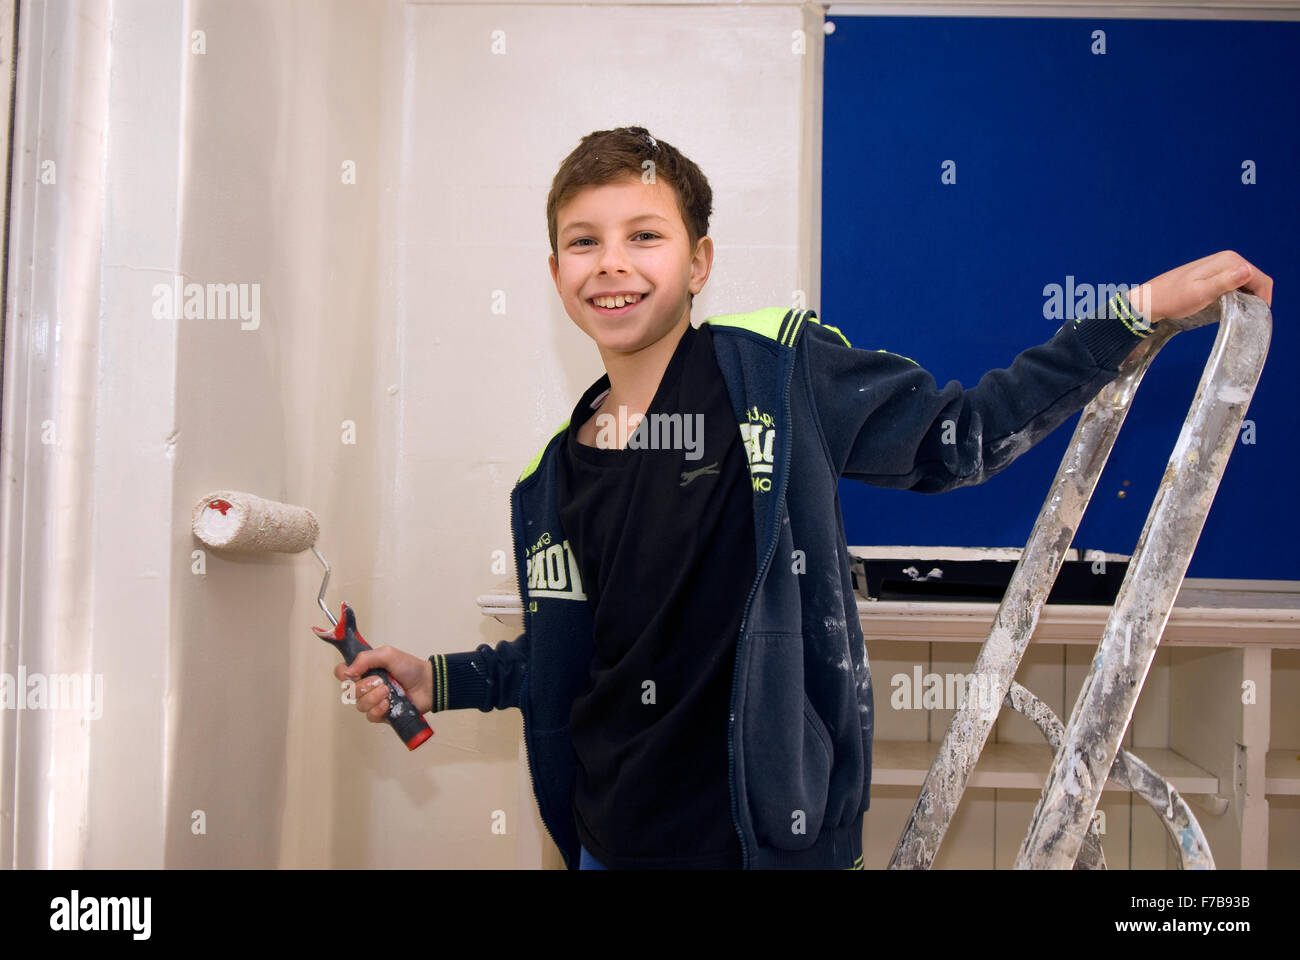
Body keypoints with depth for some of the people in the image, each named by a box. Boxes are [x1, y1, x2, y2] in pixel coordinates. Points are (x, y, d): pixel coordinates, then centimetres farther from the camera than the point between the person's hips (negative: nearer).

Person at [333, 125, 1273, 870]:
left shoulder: (782, 372, -9)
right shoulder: (556, 476, 3)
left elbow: (958, 434, 0)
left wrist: (1140, 310, 0)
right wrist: (438, 678, 8)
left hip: (780, 836, -3)